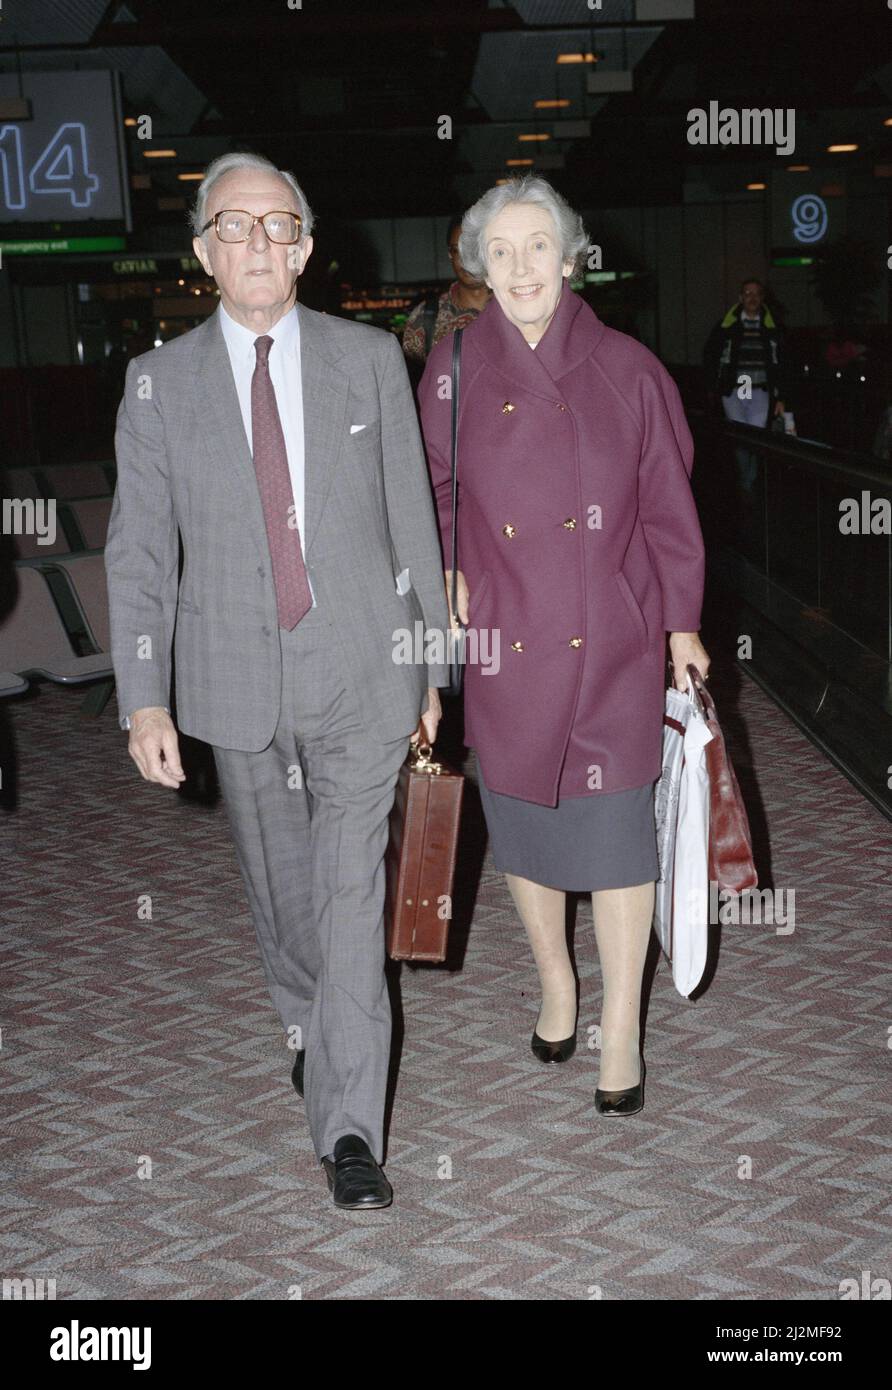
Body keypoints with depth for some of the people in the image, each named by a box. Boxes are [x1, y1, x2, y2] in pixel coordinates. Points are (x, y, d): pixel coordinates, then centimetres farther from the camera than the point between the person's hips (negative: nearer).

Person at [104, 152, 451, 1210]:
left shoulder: (370, 360, 1)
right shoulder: (159, 381, 1)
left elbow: (412, 520, 4)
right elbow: (138, 551, -1)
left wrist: (431, 666, 5)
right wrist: (143, 699, -9)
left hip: (360, 675, -1)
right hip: (236, 682, 2)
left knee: (352, 895, -3)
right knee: (278, 885, 18)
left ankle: (348, 1130, 5)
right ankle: (307, 1022, 46)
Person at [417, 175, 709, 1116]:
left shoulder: (627, 371, -1)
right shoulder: (453, 373, 1)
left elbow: (668, 508, 3)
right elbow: (431, 498, 10)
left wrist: (682, 624, 1)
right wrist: (444, 577, -6)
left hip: (611, 645, -1)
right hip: (503, 647, 2)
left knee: (615, 832, 2)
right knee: (523, 825, 13)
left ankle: (620, 1028, 19)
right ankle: (555, 983, 38)